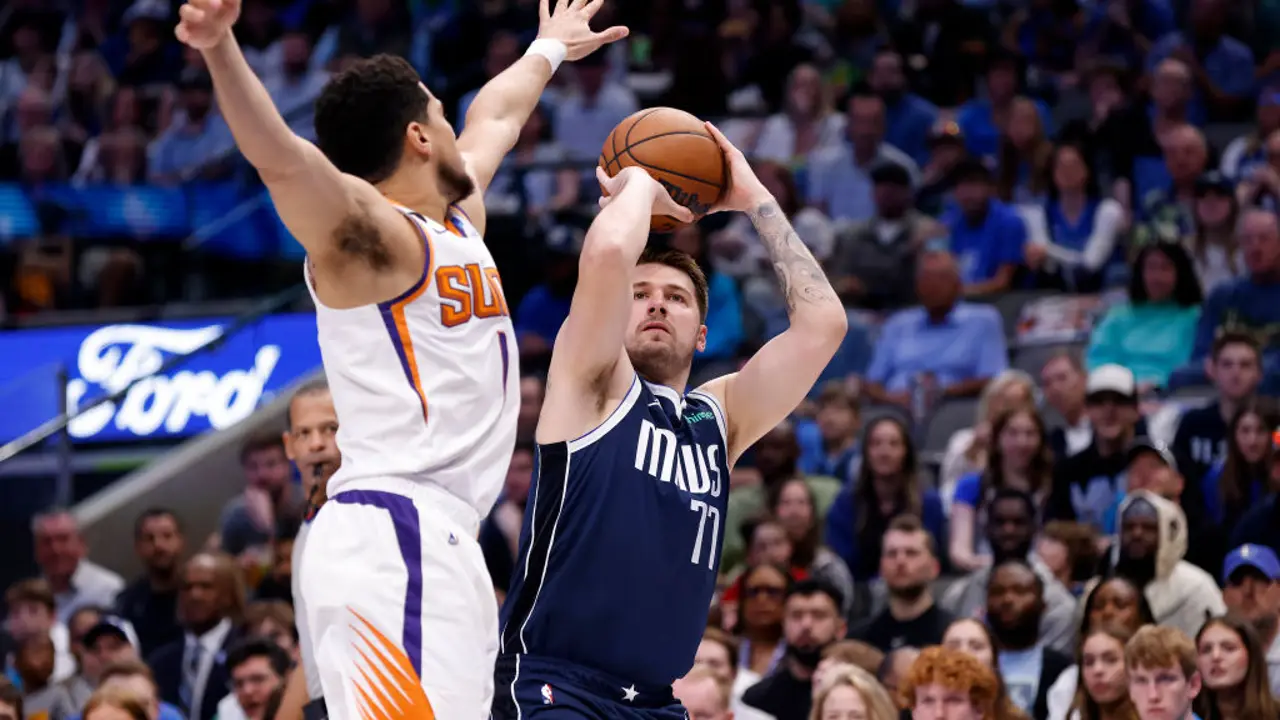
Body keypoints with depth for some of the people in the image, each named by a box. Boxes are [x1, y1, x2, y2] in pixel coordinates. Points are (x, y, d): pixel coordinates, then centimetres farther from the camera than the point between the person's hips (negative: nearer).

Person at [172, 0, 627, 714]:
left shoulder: (460, 218, 21)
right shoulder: (369, 233, -6)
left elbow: (496, 117, 42)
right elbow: (279, 156, -26)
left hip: (444, 541, 10)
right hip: (394, 540, -10)